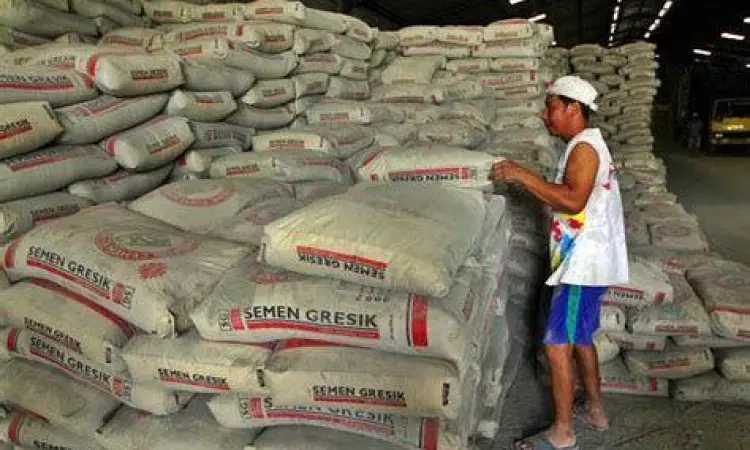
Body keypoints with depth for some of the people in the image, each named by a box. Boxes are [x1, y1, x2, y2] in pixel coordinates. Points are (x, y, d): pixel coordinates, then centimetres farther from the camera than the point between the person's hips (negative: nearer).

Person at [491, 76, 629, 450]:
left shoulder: (584, 147, -16)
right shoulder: (586, 144, 16)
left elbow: (573, 200, -30)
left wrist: (522, 174, -26)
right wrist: (526, 181, 9)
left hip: (583, 263, -11)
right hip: (585, 260, 11)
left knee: (557, 345, -6)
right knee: (579, 337, 21)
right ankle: (595, 411, 35)